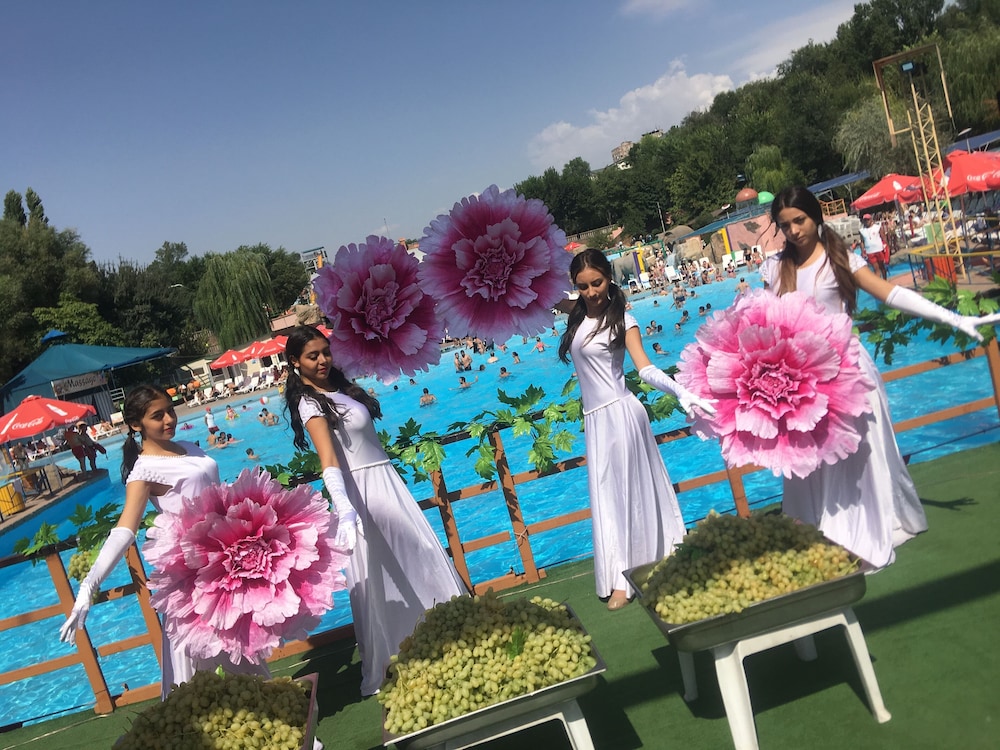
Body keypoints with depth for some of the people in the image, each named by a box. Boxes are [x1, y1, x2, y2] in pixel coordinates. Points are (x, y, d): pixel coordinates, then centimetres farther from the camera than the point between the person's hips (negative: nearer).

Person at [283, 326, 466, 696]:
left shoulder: (341, 385, 8)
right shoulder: (310, 404, -17)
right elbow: (328, 460, -31)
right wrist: (344, 509, -42)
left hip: (386, 481, 8)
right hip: (361, 492, -8)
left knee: (418, 556, 17)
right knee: (379, 580, 1)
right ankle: (384, 669, 17)